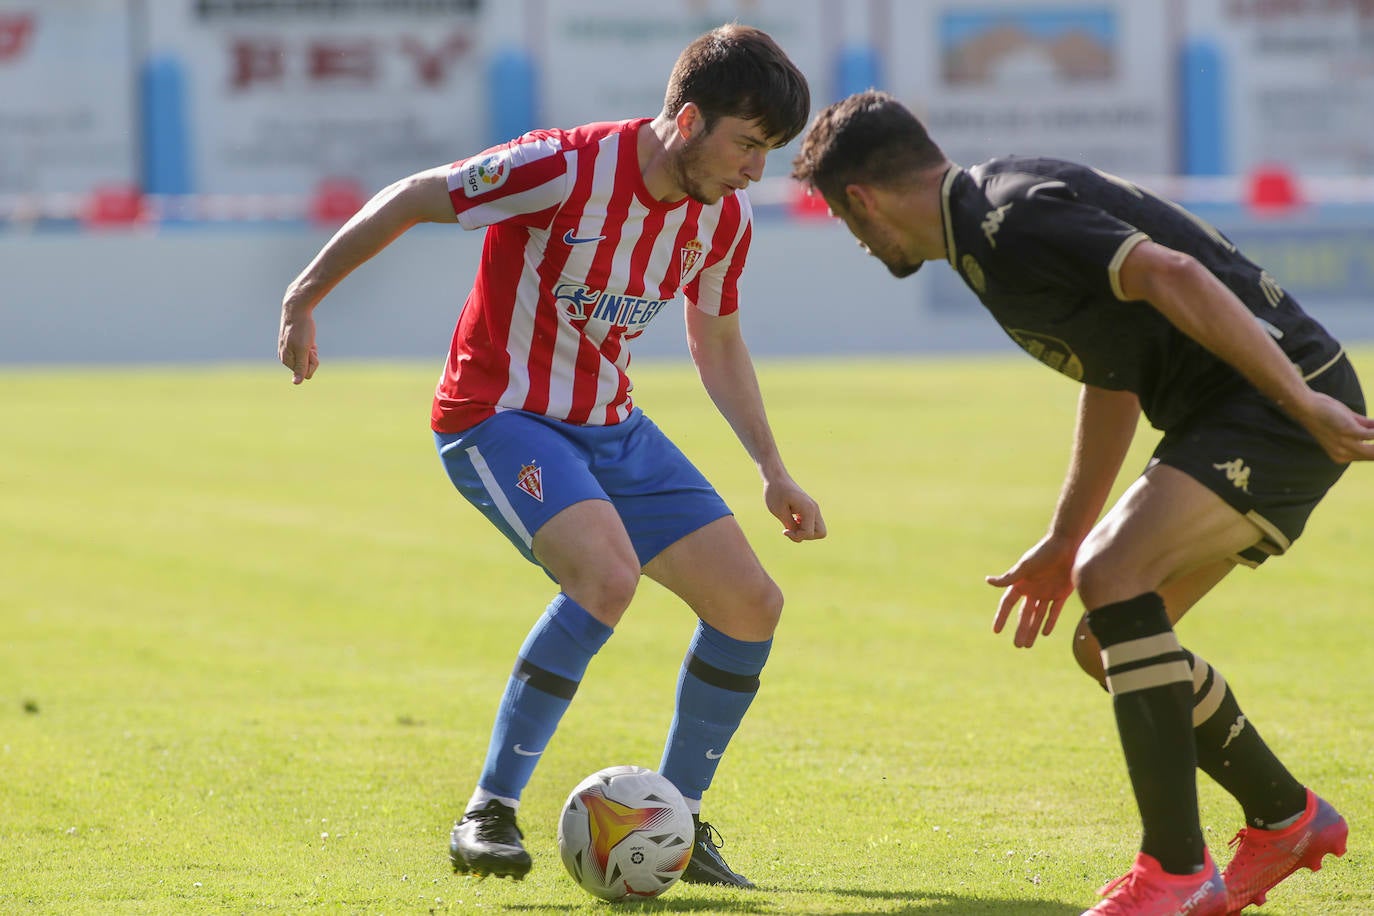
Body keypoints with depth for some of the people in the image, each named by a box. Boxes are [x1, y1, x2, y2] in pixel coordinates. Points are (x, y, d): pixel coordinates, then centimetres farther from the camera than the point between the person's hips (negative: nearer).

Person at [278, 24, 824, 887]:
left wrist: (774, 472, 13)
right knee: (608, 573, -32)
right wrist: (305, 299, -11)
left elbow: (718, 343, 17)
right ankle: (489, 814, -22)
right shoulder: (566, 169, -24)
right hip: (501, 418, -8)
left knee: (751, 603, -2)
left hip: (611, 426, 8)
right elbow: (410, 200, -13)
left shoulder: (725, 216, -1)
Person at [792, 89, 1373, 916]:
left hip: (1286, 401, -10)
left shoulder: (1010, 221, -18)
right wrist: (1064, 541, 29)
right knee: (1107, 642, 10)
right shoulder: (993, 224, 15)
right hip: (1230, 414, 10)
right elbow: (1112, 372, 25)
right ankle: (1284, 819, 27)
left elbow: (1172, 274, -29)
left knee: (1112, 578, -22)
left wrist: (1304, 402, -30)